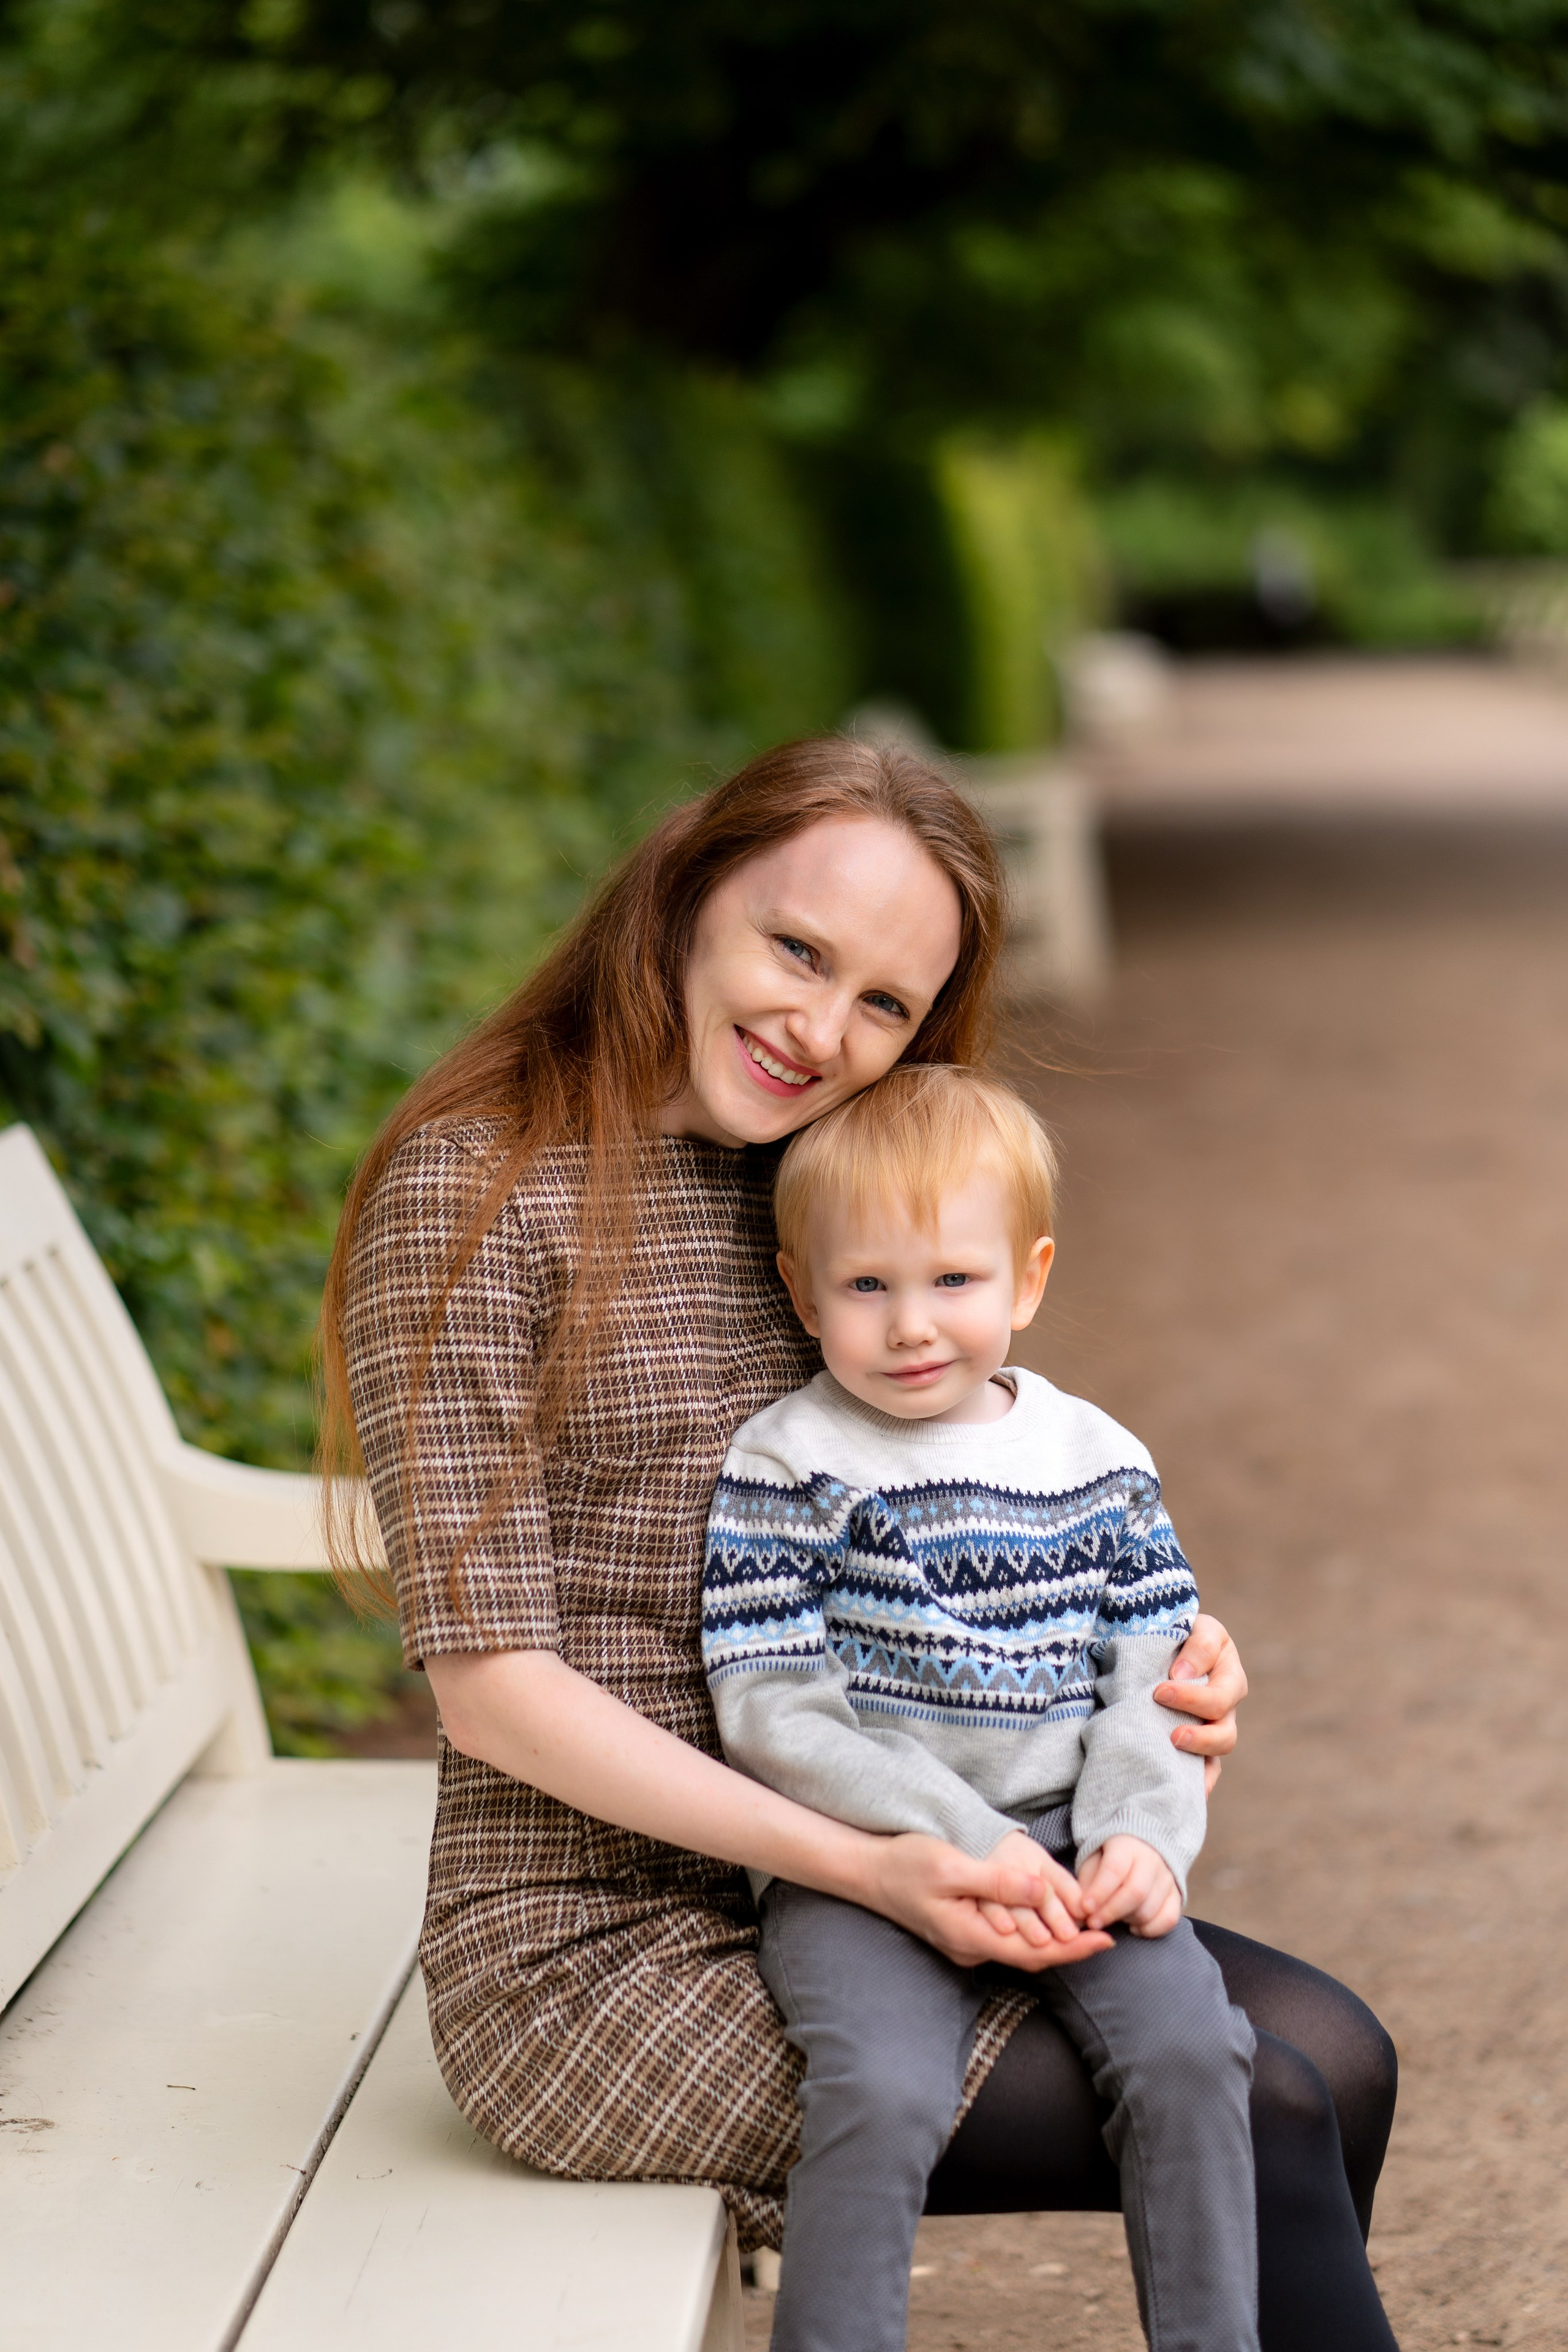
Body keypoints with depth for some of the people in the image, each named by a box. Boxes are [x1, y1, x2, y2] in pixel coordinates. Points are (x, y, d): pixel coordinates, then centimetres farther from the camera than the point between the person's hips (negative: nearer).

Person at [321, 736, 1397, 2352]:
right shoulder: (473, 1192, -12)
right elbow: (492, 1677, -16)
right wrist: (859, 1867, -22)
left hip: (824, 1892, 7)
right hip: (595, 1950, -7)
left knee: (1330, 2053, -7)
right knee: (1249, 2113, -15)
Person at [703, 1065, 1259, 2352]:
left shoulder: (1098, 1461, 10)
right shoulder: (785, 1466, -2)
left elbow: (1151, 1680, 10)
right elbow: (774, 1716, -8)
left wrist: (1145, 1834, -10)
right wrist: (966, 1842, -16)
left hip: (1068, 1846, 3)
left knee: (1191, 2049, -20)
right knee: (884, 2095, -28)